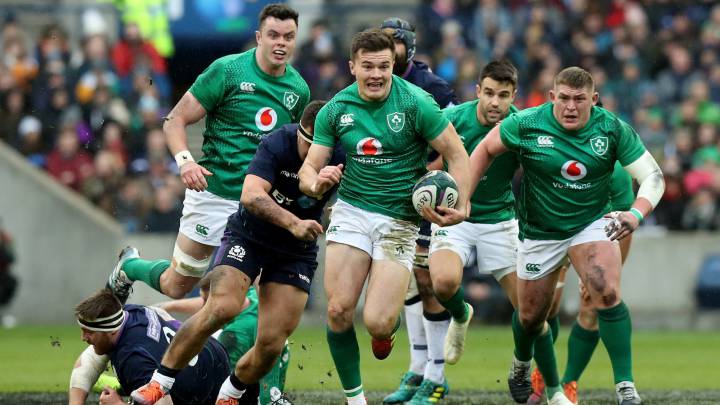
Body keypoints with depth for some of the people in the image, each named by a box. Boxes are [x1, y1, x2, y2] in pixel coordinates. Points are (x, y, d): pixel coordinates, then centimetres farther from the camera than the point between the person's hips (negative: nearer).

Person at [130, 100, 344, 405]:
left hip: (297, 252, 3)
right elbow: (251, 196, -33)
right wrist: (293, 223, -46)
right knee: (221, 308, -26)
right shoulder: (277, 144, -22)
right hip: (249, 235, -3)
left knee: (271, 345, -7)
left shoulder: (339, 159, -13)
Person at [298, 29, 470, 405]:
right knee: (339, 310, -9)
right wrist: (317, 183, -22)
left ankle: (387, 327, 26)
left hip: (400, 219, -3)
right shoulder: (336, 109, -1)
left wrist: (461, 205, -20)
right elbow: (309, 168, 3)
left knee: (376, 322, -13)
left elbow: (456, 154, -7)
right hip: (351, 210, 3)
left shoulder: (415, 102, -12)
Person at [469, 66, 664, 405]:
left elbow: (652, 176, -13)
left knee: (608, 297, -25)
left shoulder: (613, 129, -15)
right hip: (539, 233, 1)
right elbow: (486, 149, 0)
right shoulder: (527, 124, -17)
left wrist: (636, 214, -32)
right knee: (531, 317, 11)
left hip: (593, 223, -1)